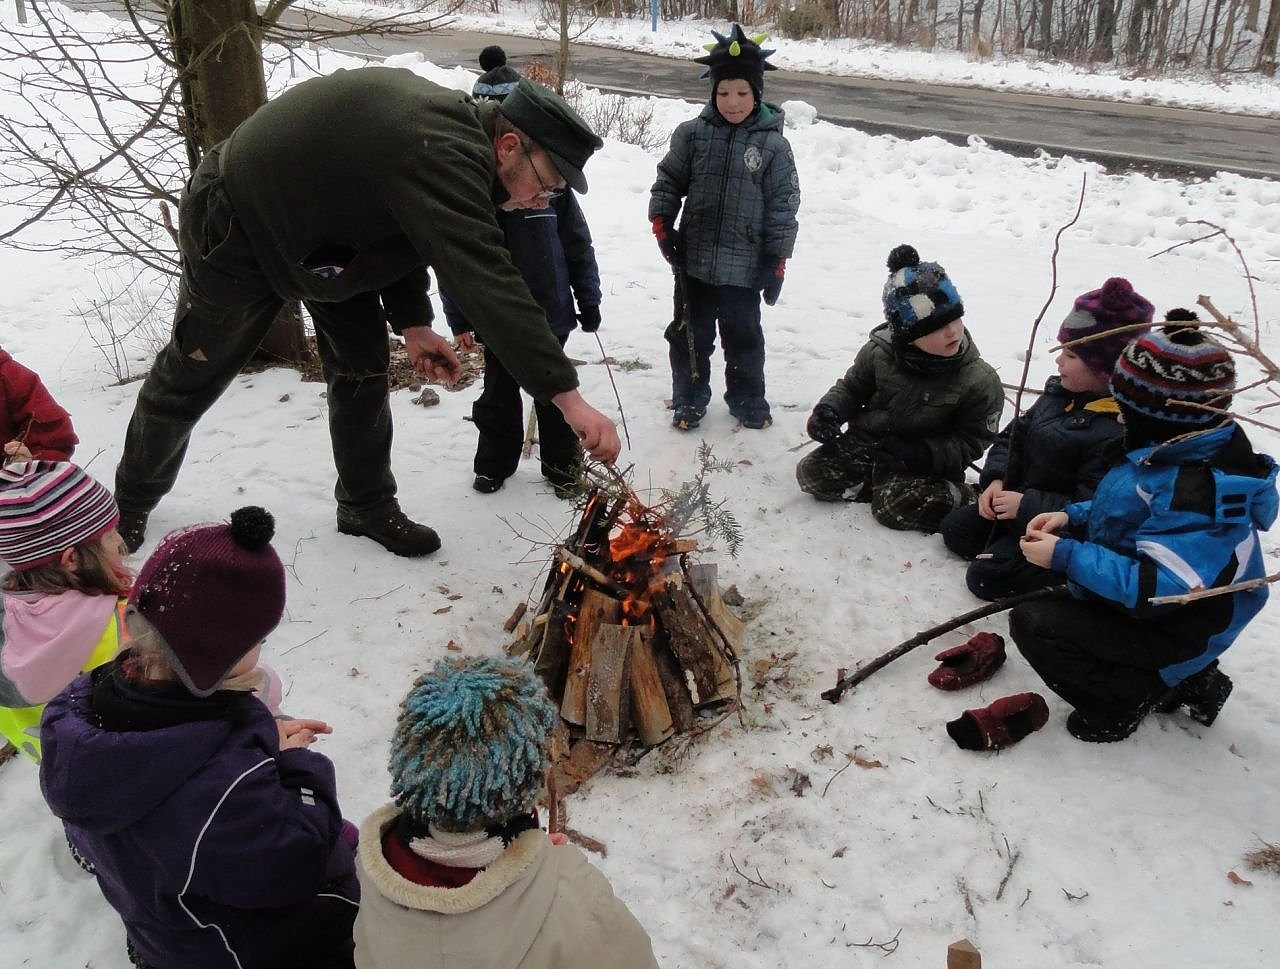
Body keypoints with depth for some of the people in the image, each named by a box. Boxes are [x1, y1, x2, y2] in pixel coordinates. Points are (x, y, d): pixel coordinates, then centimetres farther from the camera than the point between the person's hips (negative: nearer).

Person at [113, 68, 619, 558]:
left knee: (363, 364, 4)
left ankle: (368, 505, 19)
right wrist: (566, 395, -48)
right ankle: (131, 502, 30)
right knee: (192, 376, 7)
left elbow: (406, 230, 5)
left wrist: (411, 321, -4)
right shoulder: (442, 155, -38)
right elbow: (487, 284, -46)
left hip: (321, 227, 8)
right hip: (238, 223, -8)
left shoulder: (453, 126, -7)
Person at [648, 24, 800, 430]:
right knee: (690, 332, 12)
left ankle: (747, 398, 30)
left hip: (744, 264, -1)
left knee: (743, 335, 11)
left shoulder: (772, 145, -6)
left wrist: (778, 260, -4)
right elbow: (669, 179, 8)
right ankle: (688, 398, 28)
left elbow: (783, 206, -3)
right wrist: (661, 221, -5)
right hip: (694, 259, 2)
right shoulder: (692, 134, -2)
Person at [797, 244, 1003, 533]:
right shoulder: (879, 352, -11)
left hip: (926, 461, -3)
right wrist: (830, 409, -15)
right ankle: (888, 484, -5)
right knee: (812, 473, -13)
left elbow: (972, 439, -10)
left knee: (895, 506, -30)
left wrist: (923, 453, -25)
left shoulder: (980, 381, -18)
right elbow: (852, 387, 8)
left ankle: (956, 495, -3)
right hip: (868, 441, 4)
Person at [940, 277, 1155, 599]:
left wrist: (1026, 506, -28)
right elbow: (1015, 435, 8)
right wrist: (996, 479, -9)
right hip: (1019, 502, 9)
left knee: (985, 576, -14)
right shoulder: (1060, 393, -3)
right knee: (955, 527, 9)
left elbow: (1092, 507, -31)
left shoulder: (1118, 431, -30)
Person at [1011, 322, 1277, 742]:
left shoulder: (1197, 492, -34)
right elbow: (1130, 512, 13)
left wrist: (1066, 556, -29)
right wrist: (1073, 517, -3)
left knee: (1032, 623, -20)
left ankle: (1124, 700, -1)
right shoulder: (1184, 452, -3)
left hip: (1169, 637, -10)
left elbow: (1155, 589, -35)